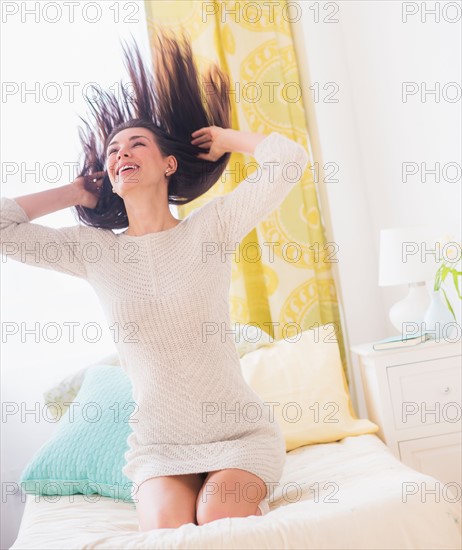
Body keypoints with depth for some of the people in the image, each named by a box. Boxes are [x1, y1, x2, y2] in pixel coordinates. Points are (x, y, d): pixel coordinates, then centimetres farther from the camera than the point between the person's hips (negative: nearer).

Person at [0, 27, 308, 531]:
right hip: (158, 445, 1)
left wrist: (225, 138, 4)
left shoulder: (210, 225, -4)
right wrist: (74, 193, 5)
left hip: (241, 432, -1)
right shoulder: (95, 249, 1)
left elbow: (290, 158, -13)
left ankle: (247, 493, 4)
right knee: (168, 530, -24)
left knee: (219, 519, -24)